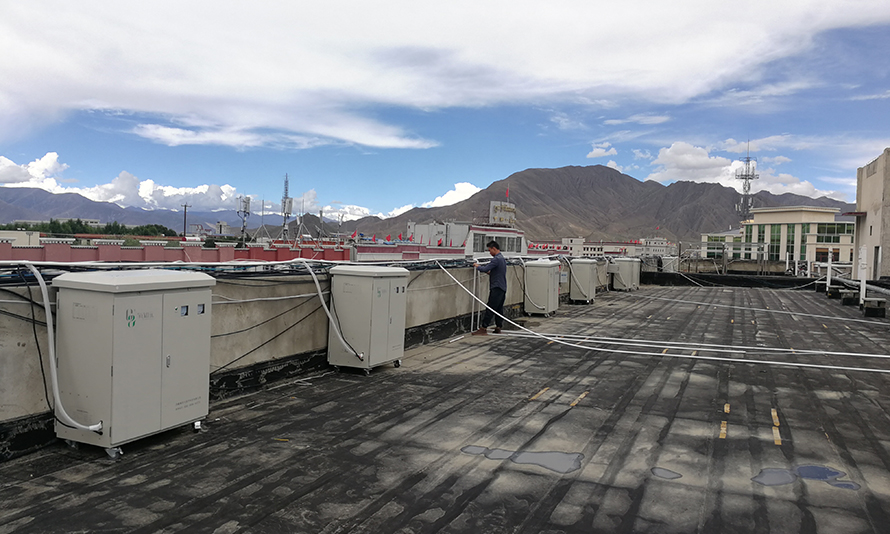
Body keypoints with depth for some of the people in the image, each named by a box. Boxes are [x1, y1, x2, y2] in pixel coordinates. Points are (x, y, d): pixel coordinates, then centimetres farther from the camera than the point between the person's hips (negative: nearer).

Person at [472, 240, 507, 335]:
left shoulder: (496, 259, -15)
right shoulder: (502, 258, 18)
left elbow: (485, 269, -20)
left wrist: (477, 266, -4)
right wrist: (489, 272, 18)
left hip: (496, 288, -10)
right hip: (503, 288, 10)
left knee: (490, 308, -9)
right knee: (499, 309, 11)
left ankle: (483, 328, -9)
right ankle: (498, 328, 14)